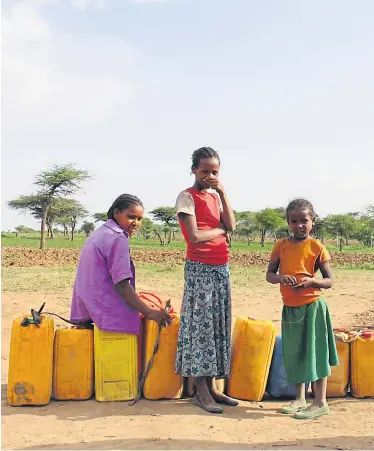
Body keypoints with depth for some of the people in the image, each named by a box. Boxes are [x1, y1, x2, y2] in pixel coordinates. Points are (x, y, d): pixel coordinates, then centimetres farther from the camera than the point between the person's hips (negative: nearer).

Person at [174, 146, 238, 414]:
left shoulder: (216, 196, 14)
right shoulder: (187, 197, -5)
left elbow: (231, 226, 0)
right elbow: (195, 236, -16)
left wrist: (222, 193, -4)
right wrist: (220, 229, -2)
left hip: (221, 268, 7)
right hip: (200, 269, -7)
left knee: (218, 324, 7)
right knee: (200, 325, -4)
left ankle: (212, 386, 15)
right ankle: (201, 391, 3)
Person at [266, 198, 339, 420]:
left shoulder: (317, 247, -7)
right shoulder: (281, 245, 3)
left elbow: (329, 281, -4)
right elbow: (269, 275, 3)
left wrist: (311, 281, -24)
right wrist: (281, 277, -19)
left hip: (312, 306, -4)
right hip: (290, 307, 5)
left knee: (315, 351, 0)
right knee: (294, 352, 13)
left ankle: (321, 402, 12)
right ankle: (300, 399, 28)